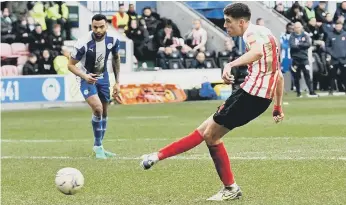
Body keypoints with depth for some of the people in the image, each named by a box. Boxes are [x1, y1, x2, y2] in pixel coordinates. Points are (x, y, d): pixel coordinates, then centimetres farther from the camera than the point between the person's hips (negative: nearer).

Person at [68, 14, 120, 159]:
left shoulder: (113, 40, -15)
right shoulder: (83, 44, -29)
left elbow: (116, 58, 6)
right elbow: (70, 65, -18)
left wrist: (117, 82, 7)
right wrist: (84, 76, -36)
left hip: (103, 77, 5)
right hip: (87, 78, -5)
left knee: (104, 113, 13)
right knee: (98, 108, -25)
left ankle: (98, 146, 31)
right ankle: (98, 146, -9)